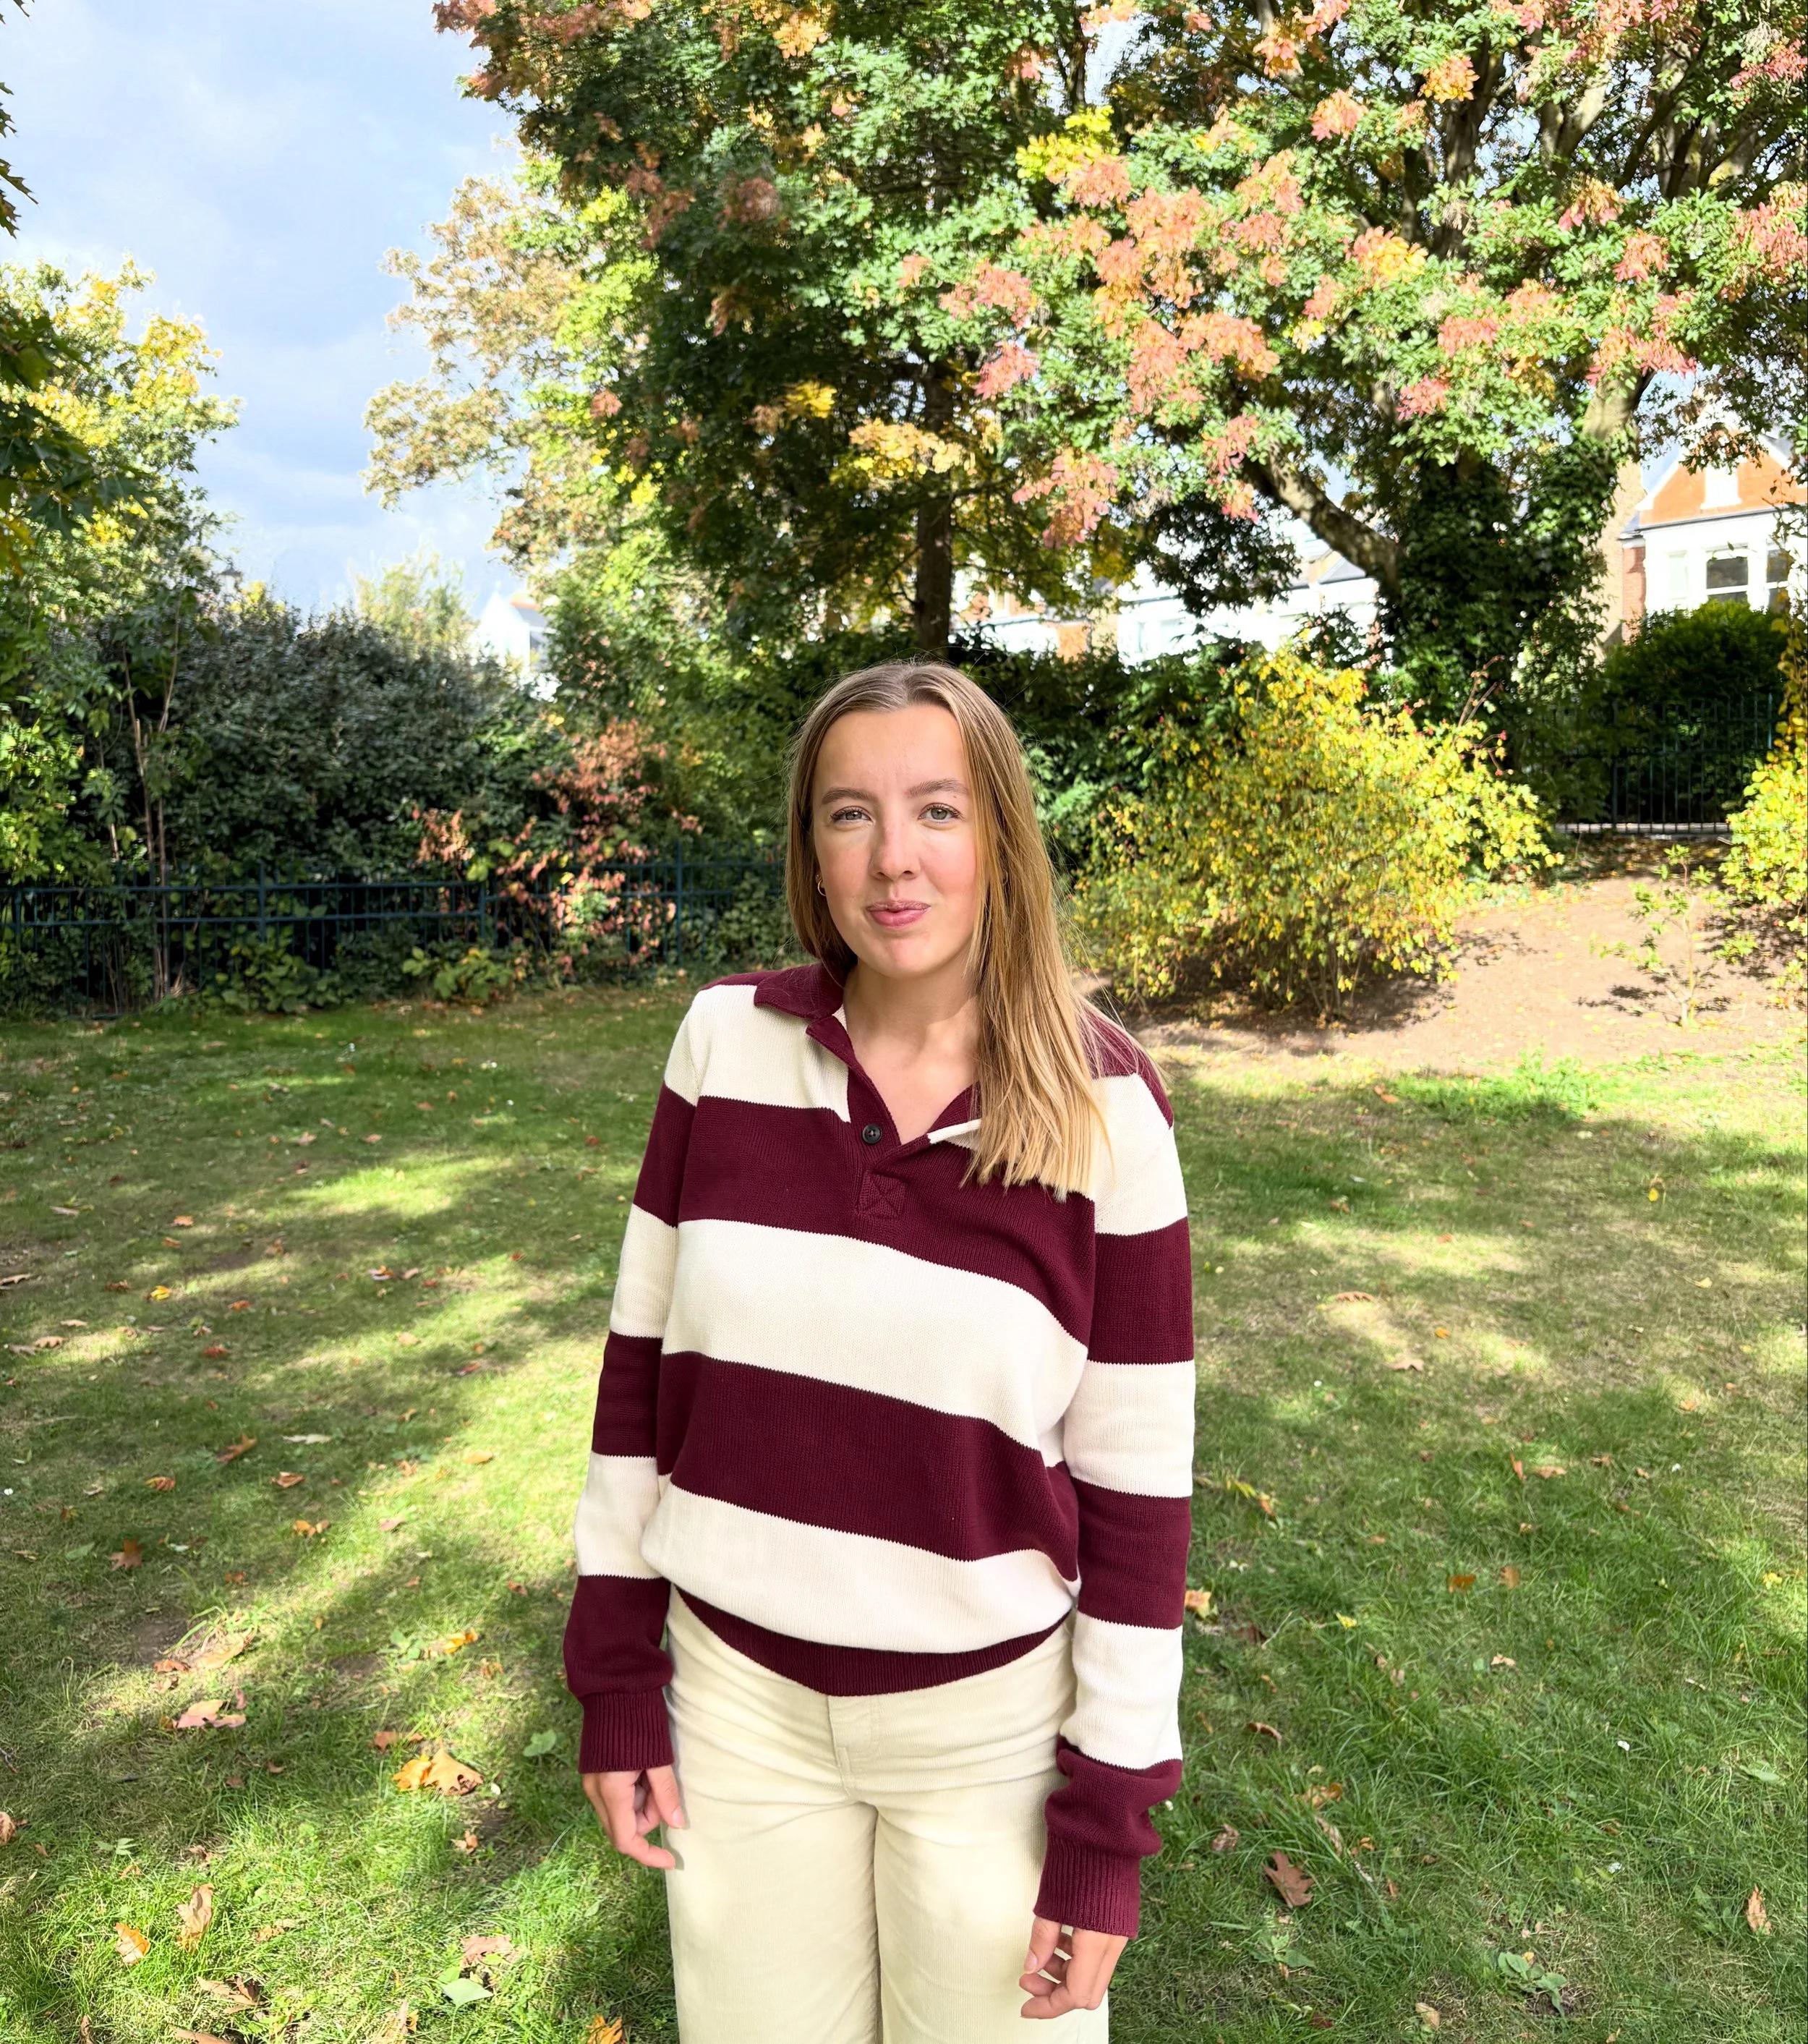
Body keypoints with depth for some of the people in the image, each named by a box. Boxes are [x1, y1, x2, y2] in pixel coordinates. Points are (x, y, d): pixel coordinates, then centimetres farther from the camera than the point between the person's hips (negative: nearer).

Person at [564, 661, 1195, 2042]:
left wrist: (1108, 1831, -5)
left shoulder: (1101, 1107, -16)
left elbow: (1136, 1476, -10)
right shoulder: (730, 1040, -10)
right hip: (739, 1686, 2)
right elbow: (643, 1354, -1)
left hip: (988, 1713, -2)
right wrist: (614, 1678, 2)